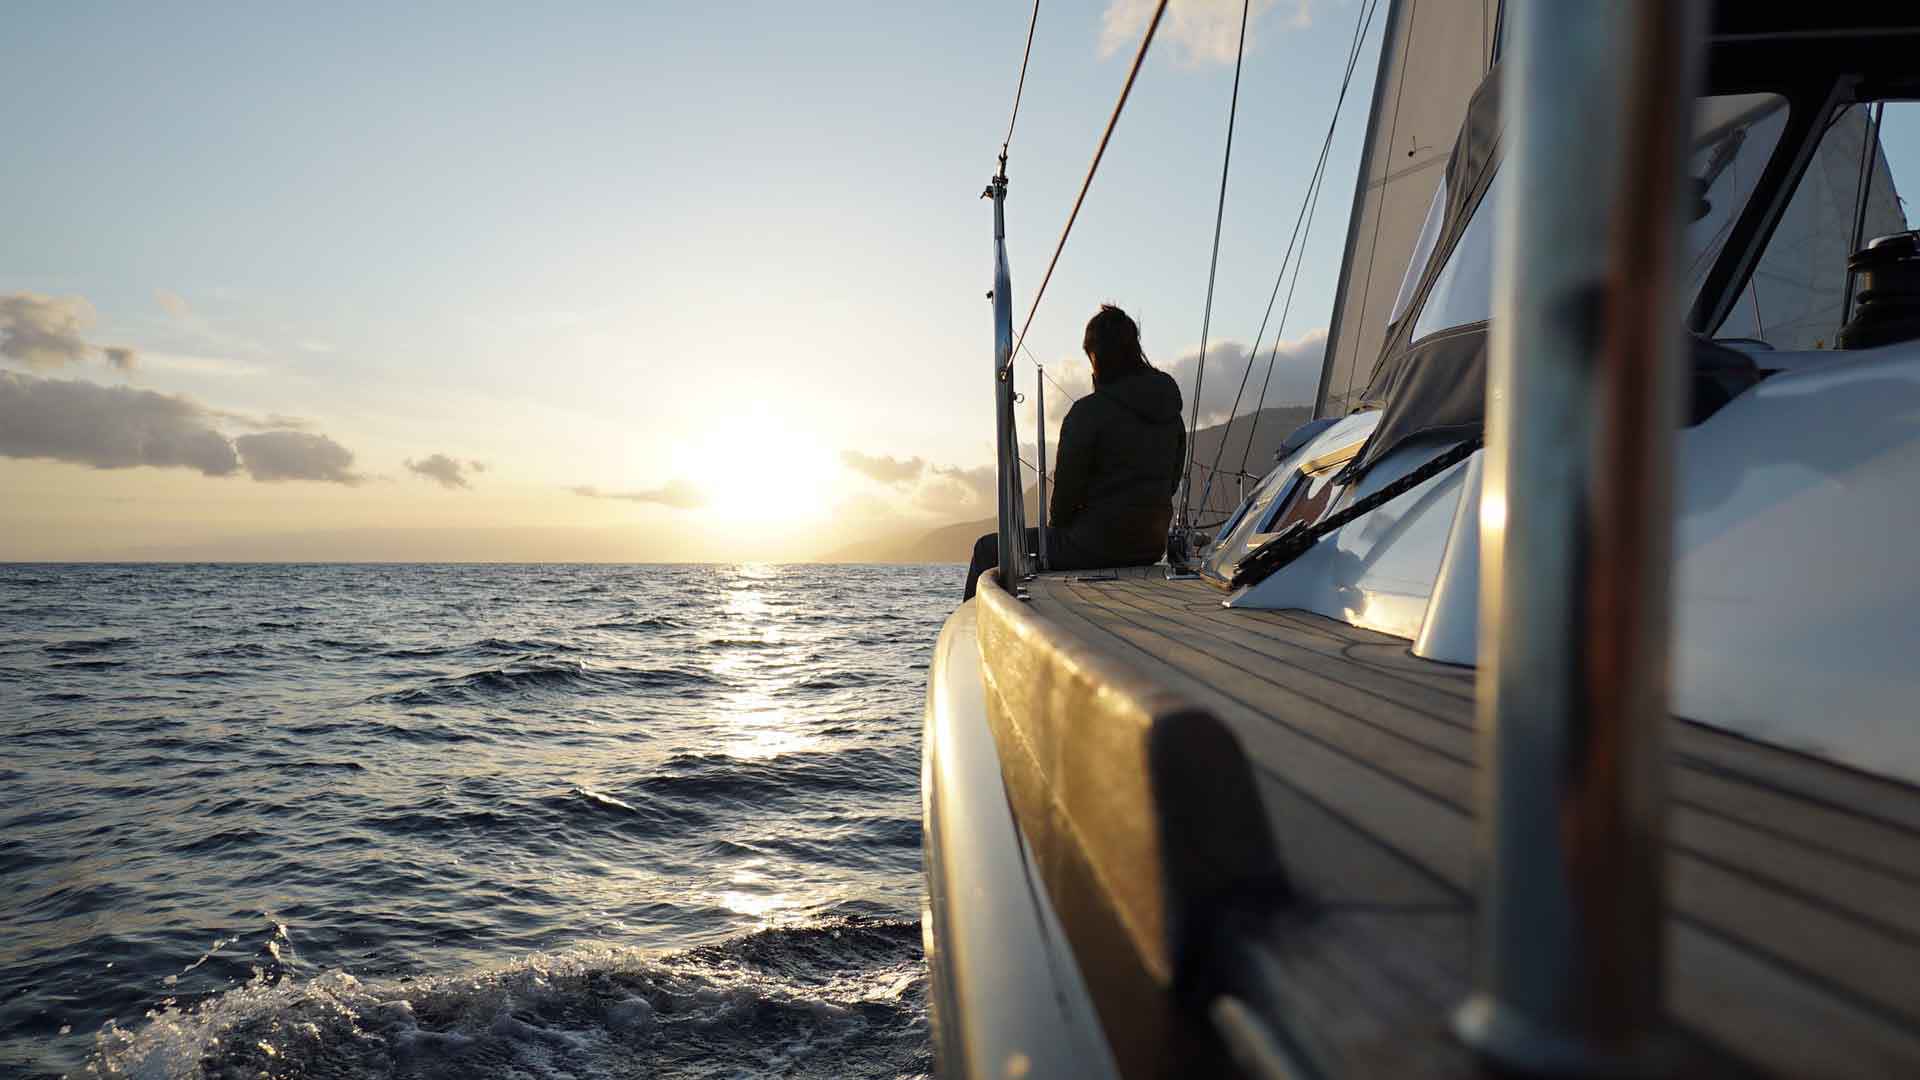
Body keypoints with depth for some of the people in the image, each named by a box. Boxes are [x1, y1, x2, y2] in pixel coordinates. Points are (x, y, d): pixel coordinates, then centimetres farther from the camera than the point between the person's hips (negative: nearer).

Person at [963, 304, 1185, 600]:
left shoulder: (1089, 411, -16)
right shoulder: (1170, 407, 5)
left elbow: (1068, 489, -11)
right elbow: (1172, 481, 13)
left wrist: (1058, 525, 9)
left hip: (1099, 543, -8)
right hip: (1153, 544, 8)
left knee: (988, 548, 9)